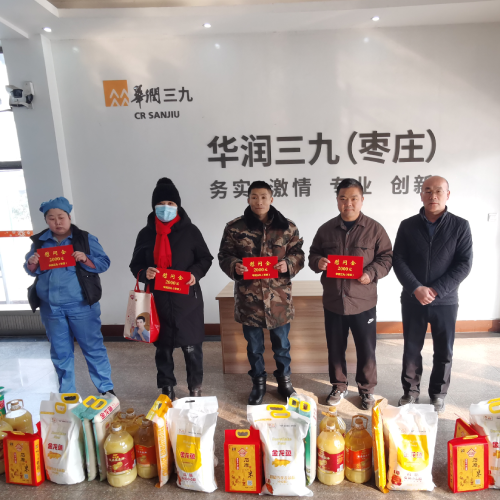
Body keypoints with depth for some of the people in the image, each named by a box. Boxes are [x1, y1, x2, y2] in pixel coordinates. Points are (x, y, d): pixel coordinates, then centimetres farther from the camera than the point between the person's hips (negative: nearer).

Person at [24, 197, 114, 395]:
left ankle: (106, 389, 20)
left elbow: (104, 263, -5)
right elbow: (29, 270, 12)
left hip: (81, 305, -3)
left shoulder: (85, 238, -3)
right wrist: (32, 264, -10)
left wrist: (86, 259, -23)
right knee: (60, 352, 14)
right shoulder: (39, 241, 7)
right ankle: (66, 394, 31)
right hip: (50, 308, 4)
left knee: (93, 347, 6)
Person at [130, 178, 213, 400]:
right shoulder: (146, 233, 3)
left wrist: (195, 273, -16)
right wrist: (144, 273, -13)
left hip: (187, 299, -2)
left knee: (192, 347, 7)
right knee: (163, 348, 14)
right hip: (159, 300, 2)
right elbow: (135, 264, 9)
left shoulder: (190, 230, -2)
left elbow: (205, 258, 4)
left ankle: (195, 389, 28)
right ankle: (167, 390, 33)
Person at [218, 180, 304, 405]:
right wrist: (234, 266, -19)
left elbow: (298, 254, 4)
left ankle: (284, 380, 39)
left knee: (281, 343, 17)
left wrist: (288, 264, -17)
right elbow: (224, 256, 1)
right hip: (249, 297, 0)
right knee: (254, 345, 15)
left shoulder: (287, 227, 0)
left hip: (278, 297, 1)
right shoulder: (234, 227, -2)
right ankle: (258, 382, 37)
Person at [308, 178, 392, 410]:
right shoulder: (326, 229, 3)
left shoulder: (374, 229, -3)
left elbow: (386, 257, 0)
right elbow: (313, 254, 10)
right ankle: (338, 386, 37)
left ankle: (366, 388, 35)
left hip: (363, 302, -2)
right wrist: (318, 262, -13)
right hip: (333, 301, 2)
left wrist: (371, 273, -18)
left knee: (366, 349, 12)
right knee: (335, 348, 16)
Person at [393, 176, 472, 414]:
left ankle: (438, 394, 33)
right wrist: (416, 288, -17)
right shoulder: (408, 226, 0)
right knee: (411, 350, 11)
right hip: (412, 300, 1)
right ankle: (410, 391, 31)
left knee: (444, 352, 12)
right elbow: (398, 261, -4)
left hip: (445, 301, 0)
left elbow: (464, 264, -8)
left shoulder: (460, 226, -3)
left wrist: (436, 290, -17)